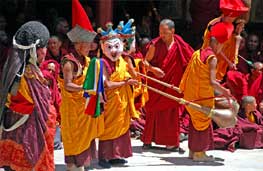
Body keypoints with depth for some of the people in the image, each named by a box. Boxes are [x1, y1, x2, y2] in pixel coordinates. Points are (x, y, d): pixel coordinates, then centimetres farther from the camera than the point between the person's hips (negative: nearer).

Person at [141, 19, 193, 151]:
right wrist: (153, 69, -21)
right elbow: (146, 61, -2)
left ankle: (171, 142, 12)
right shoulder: (155, 44, -7)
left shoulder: (180, 46, -3)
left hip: (172, 85, 1)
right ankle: (148, 140, 15)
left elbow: (190, 61, 4)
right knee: (153, 112, 5)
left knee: (171, 112, 4)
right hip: (156, 84, -1)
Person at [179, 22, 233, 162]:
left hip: (190, 94, 8)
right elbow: (212, 82, -21)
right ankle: (199, 153, 7)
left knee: (195, 121, 17)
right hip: (203, 96, -8)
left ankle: (192, 150, 24)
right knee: (203, 121, 3)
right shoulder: (212, 58, -15)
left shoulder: (197, 53, 9)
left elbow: (188, 74, 13)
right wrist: (225, 92, -10)